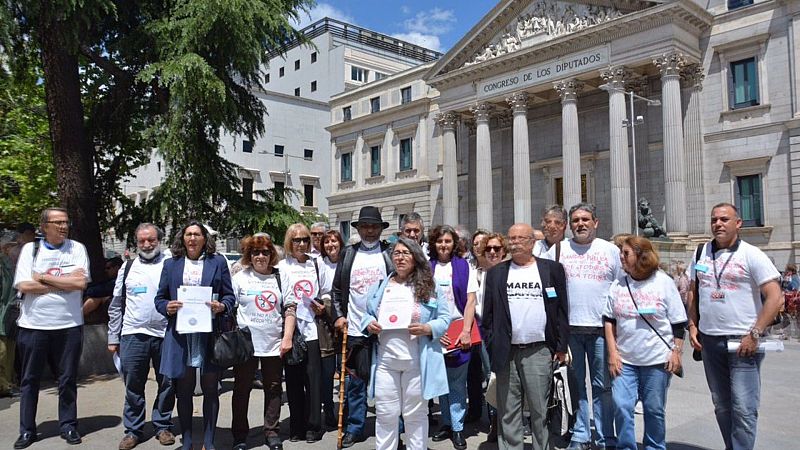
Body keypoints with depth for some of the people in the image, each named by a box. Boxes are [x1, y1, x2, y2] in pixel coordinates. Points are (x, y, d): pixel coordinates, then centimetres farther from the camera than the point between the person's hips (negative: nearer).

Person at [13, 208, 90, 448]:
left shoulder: (77, 248, 2)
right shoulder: (30, 249, 3)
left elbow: (81, 282, -11)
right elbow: (24, 286, -9)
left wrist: (43, 278, -9)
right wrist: (66, 281, -10)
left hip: (69, 325, 0)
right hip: (33, 325, 0)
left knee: (68, 379, 8)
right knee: (29, 380, 9)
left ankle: (68, 426, 21)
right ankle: (27, 430, 22)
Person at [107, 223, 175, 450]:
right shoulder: (128, 268, 10)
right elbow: (116, 305, 12)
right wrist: (113, 338, 8)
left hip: (166, 335, -1)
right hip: (133, 336, 2)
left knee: (167, 384, 7)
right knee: (133, 386, 8)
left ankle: (163, 426, 22)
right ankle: (133, 430, 20)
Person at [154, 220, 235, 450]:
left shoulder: (218, 262, 6)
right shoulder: (171, 264, 11)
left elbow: (230, 296, 6)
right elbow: (159, 298, 11)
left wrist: (221, 306, -14)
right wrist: (167, 307, -10)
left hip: (210, 335, -1)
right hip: (180, 335, 1)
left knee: (210, 389, 6)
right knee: (183, 391, 8)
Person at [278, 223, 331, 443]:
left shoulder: (318, 265, 9)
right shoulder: (281, 267, 3)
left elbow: (326, 293, 16)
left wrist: (322, 306, -1)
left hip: (312, 328, 1)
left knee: (313, 378, 1)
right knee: (293, 379, 6)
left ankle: (313, 426, 13)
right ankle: (296, 426, 18)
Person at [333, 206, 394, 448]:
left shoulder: (390, 254, 1)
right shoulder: (348, 254, 8)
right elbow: (337, 289, 12)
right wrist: (339, 315, 4)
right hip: (355, 329, 2)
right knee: (355, 382, 9)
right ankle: (354, 429, 21)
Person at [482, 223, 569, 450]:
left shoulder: (552, 269, 5)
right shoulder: (496, 272, 9)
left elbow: (561, 310, 4)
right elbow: (488, 314, 8)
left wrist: (561, 346, 0)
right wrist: (491, 346, 1)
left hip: (539, 351, -1)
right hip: (506, 352, 2)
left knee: (540, 410, 6)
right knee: (508, 412, 7)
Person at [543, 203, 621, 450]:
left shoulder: (611, 250, 6)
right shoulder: (557, 250, 6)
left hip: (601, 328, 0)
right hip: (568, 327, 1)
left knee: (602, 385, 6)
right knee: (575, 384, 9)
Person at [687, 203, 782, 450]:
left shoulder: (751, 255, -6)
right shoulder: (702, 253, 9)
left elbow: (775, 298, -11)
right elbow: (693, 292, 18)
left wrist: (755, 334, -16)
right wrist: (692, 325, 8)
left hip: (743, 342, -5)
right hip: (709, 340, 5)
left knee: (744, 408, -6)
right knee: (721, 405, 15)